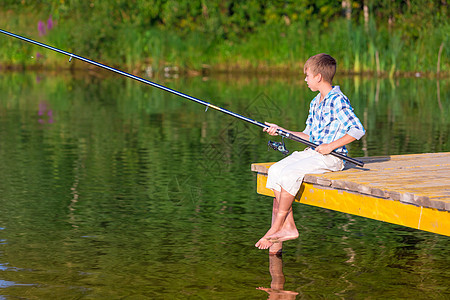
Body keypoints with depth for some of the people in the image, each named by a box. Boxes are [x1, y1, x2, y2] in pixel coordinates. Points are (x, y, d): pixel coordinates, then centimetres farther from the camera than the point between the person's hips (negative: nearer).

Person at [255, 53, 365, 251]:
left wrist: (331, 146, -20)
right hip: (312, 152, 9)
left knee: (290, 172, -28)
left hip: (331, 157, -9)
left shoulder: (338, 101, -12)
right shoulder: (315, 102, 18)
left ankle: (277, 227, -18)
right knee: (275, 170, -10)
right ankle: (288, 226, -11)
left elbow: (358, 130, -18)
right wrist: (280, 131, 15)